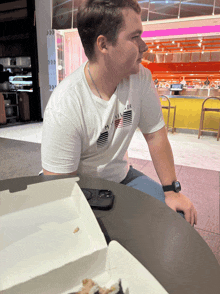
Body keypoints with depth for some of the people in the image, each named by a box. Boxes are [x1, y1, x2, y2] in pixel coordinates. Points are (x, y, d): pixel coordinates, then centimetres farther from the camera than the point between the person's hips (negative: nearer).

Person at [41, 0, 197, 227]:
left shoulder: (140, 78, -12)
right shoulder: (63, 108, -28)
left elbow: (154, 134, -4)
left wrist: (171, 189, -4)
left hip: (121, 175, 5)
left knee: (181, 215, -3)